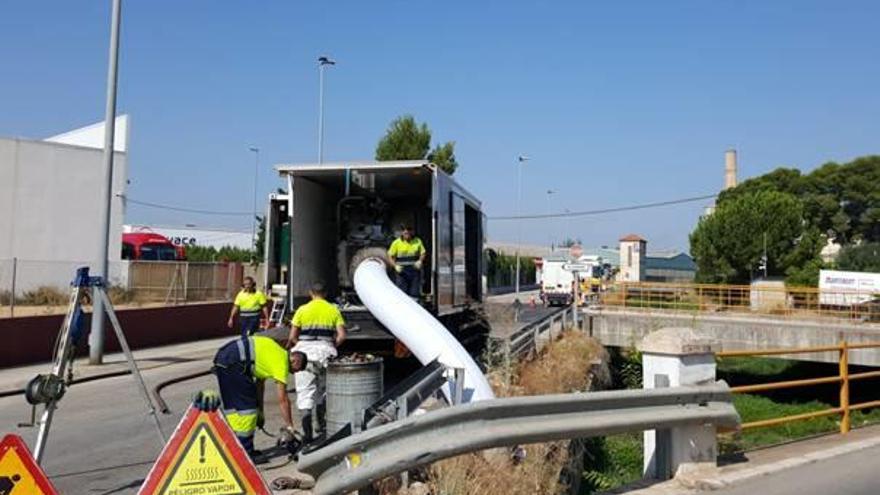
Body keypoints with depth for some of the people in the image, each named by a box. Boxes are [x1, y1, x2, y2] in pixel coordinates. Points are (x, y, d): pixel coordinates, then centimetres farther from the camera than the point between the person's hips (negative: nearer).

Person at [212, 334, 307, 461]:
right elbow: (283, 399, -4)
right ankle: (245, 453, 3)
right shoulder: (282, 361, -3)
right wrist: (289, 427, 3)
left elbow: (259, 383, 29)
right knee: (247, 407, -2)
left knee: (232, 406, 18)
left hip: (222, 356, 10)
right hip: (233, 362, -10)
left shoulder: (274, 353, 22)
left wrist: (260, 412, 34)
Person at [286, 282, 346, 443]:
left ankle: (307, 433, -5)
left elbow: (292, 337, 1)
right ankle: (322, 427, 29)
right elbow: (341, 336, -2)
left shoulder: (302, 310, 3)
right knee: (322, 390, 20)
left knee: (305, 392, 2)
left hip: (304, 351, -2)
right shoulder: (333, 310, 7)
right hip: (325, 350, 2)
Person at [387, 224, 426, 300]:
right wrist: (395, 265, -13)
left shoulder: (417, 241, 2)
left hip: (415, 270, 2)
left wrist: (420, 261, -8)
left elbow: (422, 253, 11)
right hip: (402, 271, -1)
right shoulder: (396, 243, -2)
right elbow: (390, 256, 3)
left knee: (414, 294, 4)